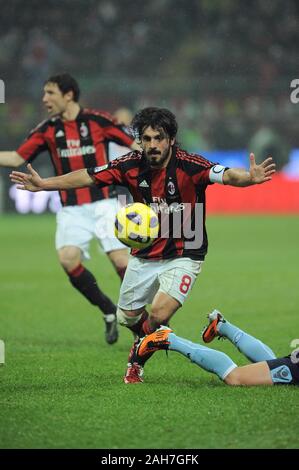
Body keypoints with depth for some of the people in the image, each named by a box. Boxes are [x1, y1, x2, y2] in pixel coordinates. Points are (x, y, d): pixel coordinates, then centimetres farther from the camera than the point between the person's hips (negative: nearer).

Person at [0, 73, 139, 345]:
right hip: (71, 209, 3)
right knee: (68, 258, -16)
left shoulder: (98, 121, -4)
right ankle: (109, 311, 3)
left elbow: (133, 144, 1)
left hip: (103, 204, -3)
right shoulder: (47, 130, 5)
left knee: (121, 260, -12)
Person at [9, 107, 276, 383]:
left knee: (159, 315, -21)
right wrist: (43, 184, -7)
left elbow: (226, 175, -37)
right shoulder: (131, 165, -11)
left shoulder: (189, 166, -23)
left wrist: (250, 177, -58)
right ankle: (148, 339, 51)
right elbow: (87, 177, -2)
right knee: (128, 317, 15)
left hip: (183, 256, -5)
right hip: (144, 255, 5)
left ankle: (137, 360, 9)